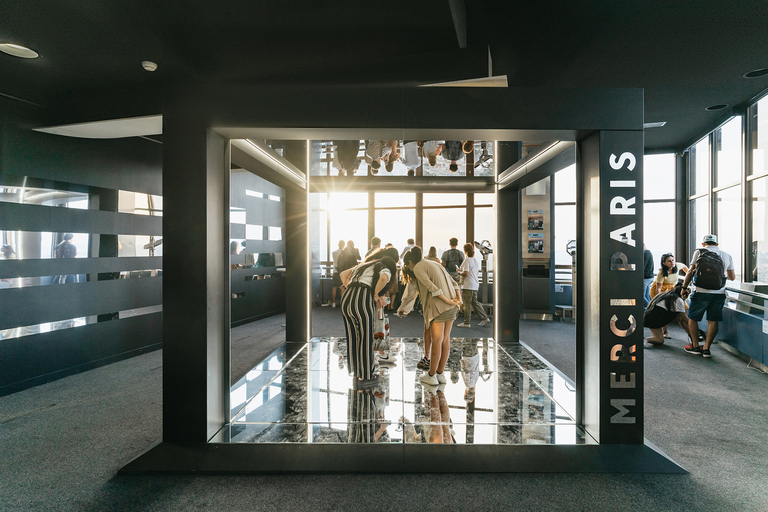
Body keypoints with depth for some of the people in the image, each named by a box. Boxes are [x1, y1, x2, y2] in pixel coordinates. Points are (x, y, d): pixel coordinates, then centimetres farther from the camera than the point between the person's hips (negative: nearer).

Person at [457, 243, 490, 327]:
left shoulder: (466, 260, -15)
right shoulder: (475, 260, 12)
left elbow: (465, 273, -22)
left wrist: (459, 272, -2)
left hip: (467, 286, -9)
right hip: (475, 285, 9)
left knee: (467, 304, -2)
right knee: (475, 302, 17)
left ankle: (466, 323, 3)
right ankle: (485, 318, 17)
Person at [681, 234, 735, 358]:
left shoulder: (699, 252, 4)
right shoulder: (727, 256, 12)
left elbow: (690, 272, 1)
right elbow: (732, 277, 17)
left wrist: (684, 288, 11)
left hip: (701, 292, -3)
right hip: (719, 293, 3)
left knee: (692, 318, 10)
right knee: (712, 321, 8)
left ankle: (695, 346, 13)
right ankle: (706, 348, 7)